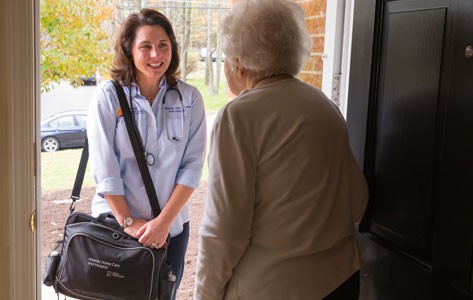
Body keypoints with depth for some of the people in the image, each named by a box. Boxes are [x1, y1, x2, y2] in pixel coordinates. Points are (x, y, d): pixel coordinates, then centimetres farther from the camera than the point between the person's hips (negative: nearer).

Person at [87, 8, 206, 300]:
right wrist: (127, 222, -12)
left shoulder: (189, 98, -3)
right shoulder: (108, 97, -7)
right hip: (115, 224, -1)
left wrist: (164, 221, -12)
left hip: (171, 227, 2)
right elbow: (105, 169, -9)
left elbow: (192, 166, -6)